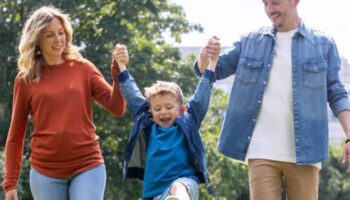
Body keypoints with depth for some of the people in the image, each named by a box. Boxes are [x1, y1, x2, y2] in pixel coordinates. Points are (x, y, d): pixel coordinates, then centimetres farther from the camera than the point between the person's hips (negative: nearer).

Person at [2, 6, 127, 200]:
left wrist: (118, 71, -15)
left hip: (87, 167, 0)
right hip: (45, 172, 1)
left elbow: (117, 108, -1)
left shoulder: (83, 69, 6)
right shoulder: (25, 80, 5)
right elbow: (16, 135, 8)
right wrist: (10, 182, 4)